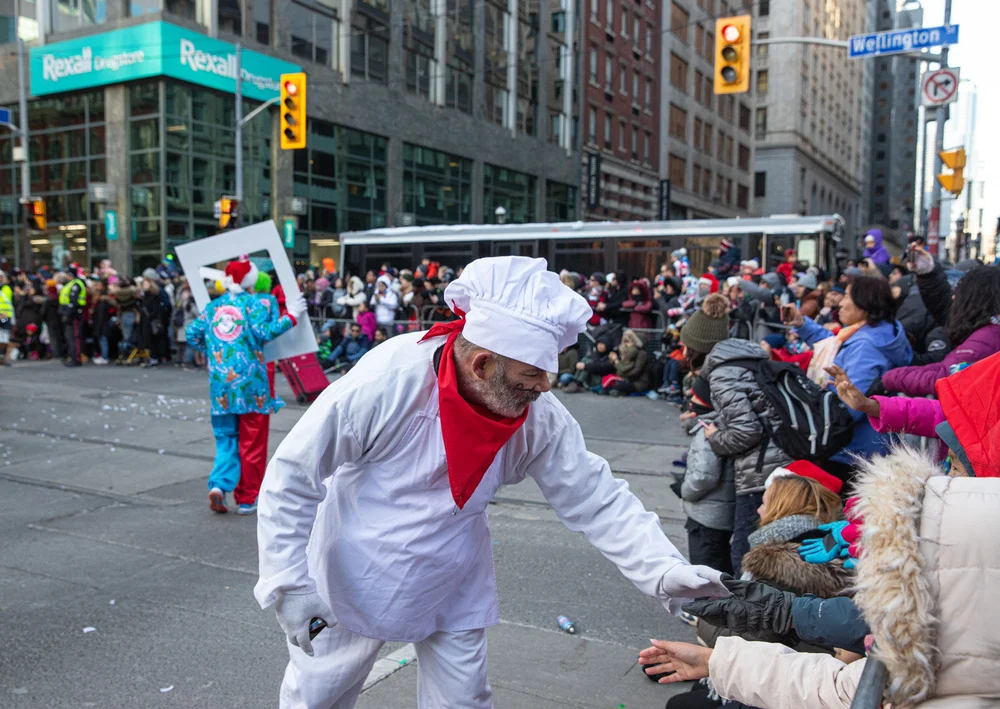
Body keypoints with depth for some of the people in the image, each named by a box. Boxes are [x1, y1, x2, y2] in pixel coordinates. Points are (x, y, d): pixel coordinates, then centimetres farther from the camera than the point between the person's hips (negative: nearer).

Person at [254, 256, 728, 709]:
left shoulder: (539, 419, -19)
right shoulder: (386, 383, -31)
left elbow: (596, 499, -11)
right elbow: (292, 476, -21)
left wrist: (663, 570, -24)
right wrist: (288, 583, -20)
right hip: (354, 579, -2)